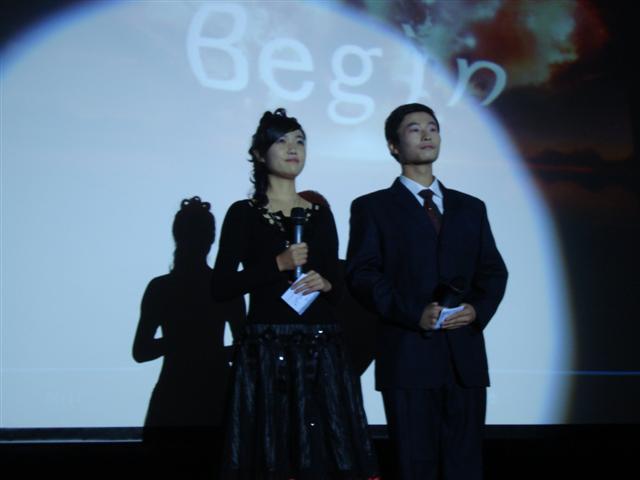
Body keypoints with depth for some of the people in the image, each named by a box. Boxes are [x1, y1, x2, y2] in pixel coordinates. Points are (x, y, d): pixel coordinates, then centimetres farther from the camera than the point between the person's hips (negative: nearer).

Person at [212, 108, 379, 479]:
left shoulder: (320, 213, 13)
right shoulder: (244, 214, 2)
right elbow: (222, 287, -5)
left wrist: (326, 283, -4)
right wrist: (279, 264, -13)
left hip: (322, 351, 3)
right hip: (268, 351, -3)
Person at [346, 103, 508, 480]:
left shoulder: (471, 208, 19)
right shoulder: (372, 207, 7)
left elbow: (493, 271, 14)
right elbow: (362, 275, -4)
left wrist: (478, 309, -8)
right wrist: (414, 314, -17)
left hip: (466, 356, 3)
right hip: (408, 357, -3)